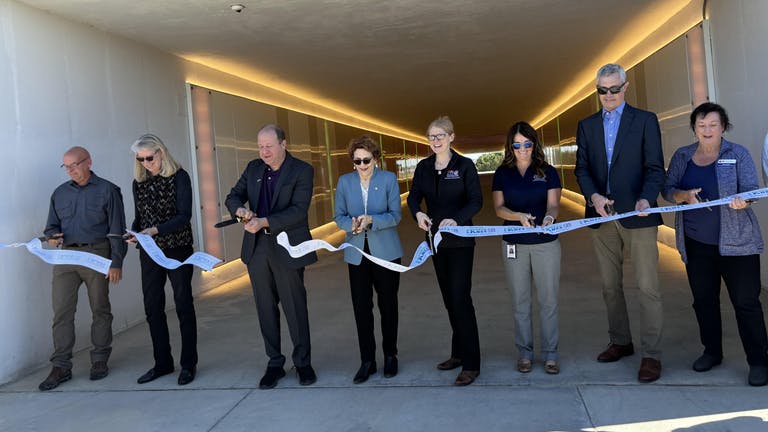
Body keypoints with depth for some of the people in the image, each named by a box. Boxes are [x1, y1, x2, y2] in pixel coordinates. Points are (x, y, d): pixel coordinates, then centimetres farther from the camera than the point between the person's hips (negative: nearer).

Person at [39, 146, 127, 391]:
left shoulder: (107, 191, 1)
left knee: (100, 309, 4)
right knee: (61, 311, -1)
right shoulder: (60, 193, 14)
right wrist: (52, 236, -3)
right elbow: (52, 224, 21)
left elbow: (117, 230, -2)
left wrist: (116, 263, -8)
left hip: (97, 255, -4)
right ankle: (61, 367, 7)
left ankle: (100, 361, 17)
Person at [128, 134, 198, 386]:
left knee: (183, 306, 3)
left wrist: (155, 230, -24)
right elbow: (139, 216, 15)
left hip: (177, 250, -5)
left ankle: (188, 364, 13)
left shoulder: (179, 177, -7)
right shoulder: (139, 182, 9)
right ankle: (162, 363, 22)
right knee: (152, 308, 8)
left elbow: (184, 215, -14)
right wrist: (134, 232, -6)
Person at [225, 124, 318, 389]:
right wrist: (240, 209, -12)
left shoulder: (302, 170, -7)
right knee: (266, 308, 11)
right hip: (257, 248, 5)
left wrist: (264, 222, -26)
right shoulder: (253, 168, 9)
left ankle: (303, 362, 21)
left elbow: (299, 210, -16)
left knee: (295, 307, 4)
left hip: (287, 248, -4)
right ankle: (274, 363, 24)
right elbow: (233, 197, 12)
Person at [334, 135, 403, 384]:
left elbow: (395, 215, -8)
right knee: (361, 308, 3)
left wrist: (371, 220, -24)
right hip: (357, 253, 2)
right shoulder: (345, 181, 2)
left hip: (386, 252, -1)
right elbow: (338, 216, 3)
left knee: (388, 305, 10)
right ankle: (367, 361, 15)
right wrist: (352, 224, -18)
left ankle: (390, 356, 27)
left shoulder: (388, 179, -4)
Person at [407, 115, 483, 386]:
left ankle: (471, 364, -1)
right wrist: (418, 213, -19)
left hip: (460, 241, -5)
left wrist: (456, 219, -30)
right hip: (436, 240, 6)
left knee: (461, 299, -9)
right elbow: (414, 196, 4)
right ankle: (459, 353, 27)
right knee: (449, 299, 13)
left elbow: (476, 201, -13)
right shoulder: (423, 167, 5)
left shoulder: (464, 165, -8)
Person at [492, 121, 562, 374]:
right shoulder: (502, 173, 5)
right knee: (520, 302, 8)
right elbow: (499, 208, -3)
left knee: (548, 300, 2)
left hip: (546, 242, -1)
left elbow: (553, 204, -6)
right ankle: (524, 353, 19)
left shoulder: (547, 172, 3)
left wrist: (549, 217, -29)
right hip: (514, 244, 1)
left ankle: (550, 353, 13)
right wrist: (519, 216, -23)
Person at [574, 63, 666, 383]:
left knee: (647, 286, -4)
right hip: (601, 215, 4)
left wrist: (646, 199, -22)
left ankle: (651, 354, 4)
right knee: (610, 286, 12)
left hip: (637, 214, -4)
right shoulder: (587, 125, 13)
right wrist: (594, 195, -12)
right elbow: (582, 169, 7)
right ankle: (620, 342, 27)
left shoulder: (645, 120, 3)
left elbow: (655, 168, -4)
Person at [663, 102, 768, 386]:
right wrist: (684, 195, -16)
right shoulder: (682, 156, 8)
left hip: (736, 242, -3)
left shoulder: (738, 154, 0)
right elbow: (668, 190, 6)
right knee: (703, 299, 11)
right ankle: (712, 352, 27)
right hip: (696, 243, 3)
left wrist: (742, 201, -30)